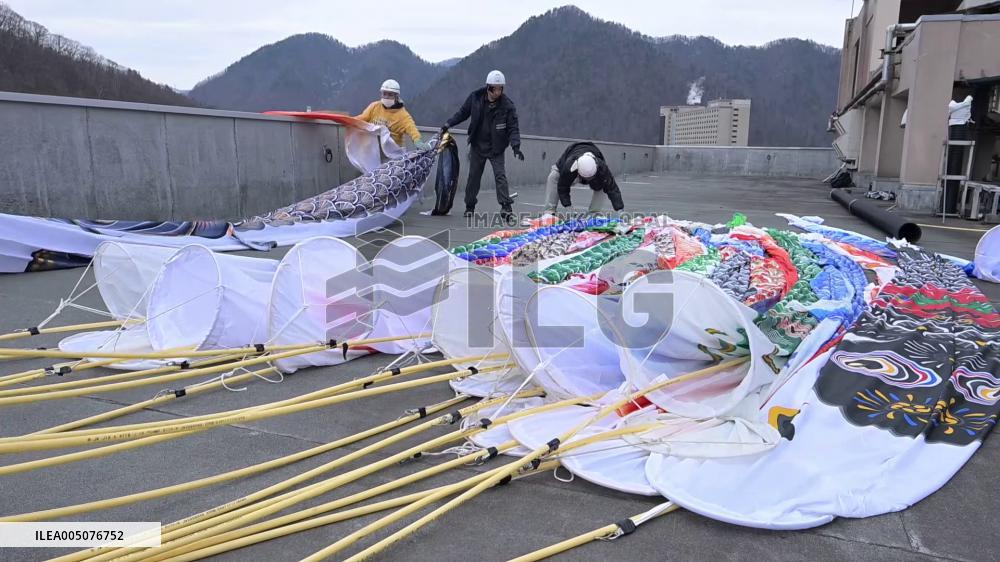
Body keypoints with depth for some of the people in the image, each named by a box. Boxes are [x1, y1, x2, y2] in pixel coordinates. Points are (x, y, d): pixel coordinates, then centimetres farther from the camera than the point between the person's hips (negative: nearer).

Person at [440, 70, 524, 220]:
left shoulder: (507, 105, -15)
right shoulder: (475, 98, -10)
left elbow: (513, 128, -14)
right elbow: (463, 112, 7)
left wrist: (515, 146, -27)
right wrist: (449, 124, 2)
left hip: (496, 147, -2)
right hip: (477, 145, 2)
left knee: (500, 175, -12)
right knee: (473, 176, 9)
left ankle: (506, 207, -11)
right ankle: (470, 206, 21)